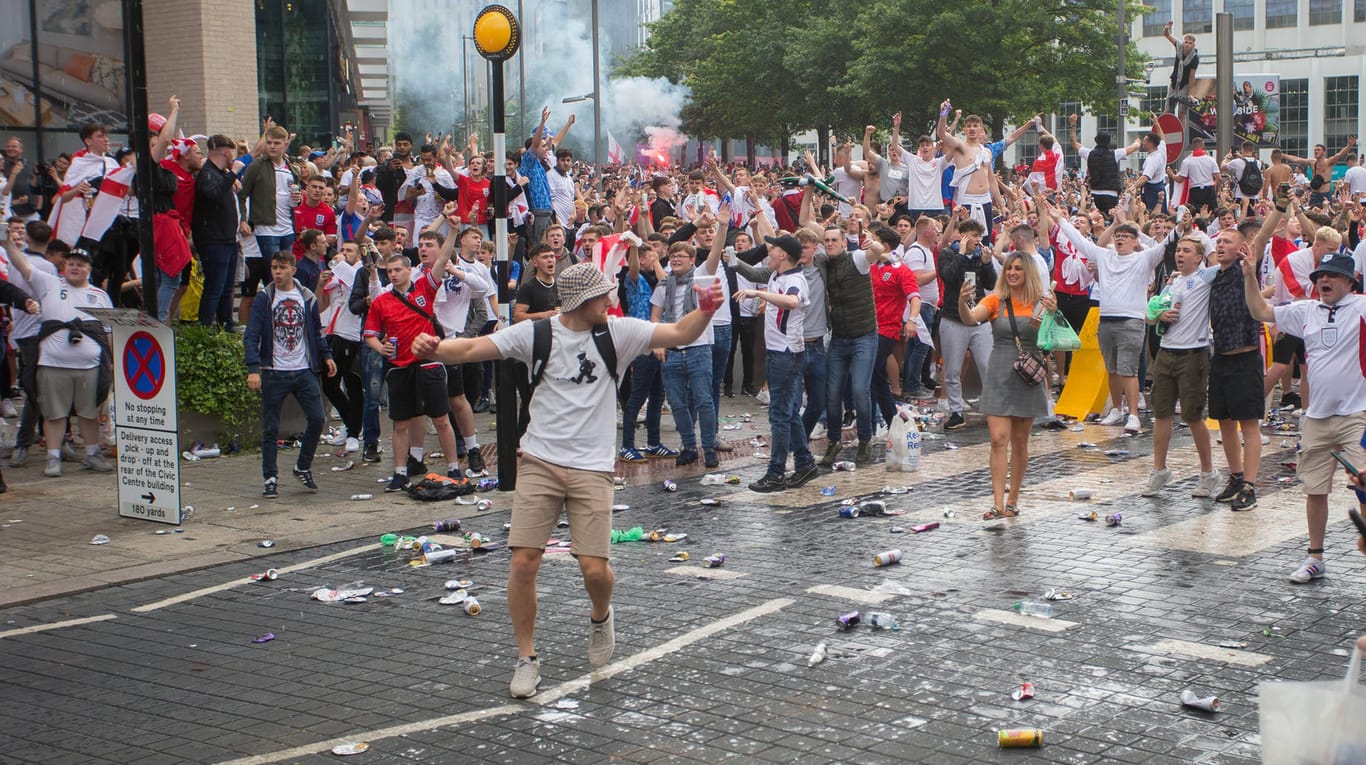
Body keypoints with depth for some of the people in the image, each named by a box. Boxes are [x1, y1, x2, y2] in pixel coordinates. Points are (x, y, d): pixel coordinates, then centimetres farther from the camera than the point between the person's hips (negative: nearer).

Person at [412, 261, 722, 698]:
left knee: (595, 569, -7)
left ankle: (601, 617, 30)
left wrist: (705, 308, -22)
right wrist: (433, 348, -24)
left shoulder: (618, 332, 1)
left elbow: (680, 334, -3)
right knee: (524, 562, -7)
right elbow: (473, 349, -5)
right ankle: (527, 658, 12)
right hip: (539, 462, 0)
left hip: (592, 469, 0)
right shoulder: (537, 333, -2)